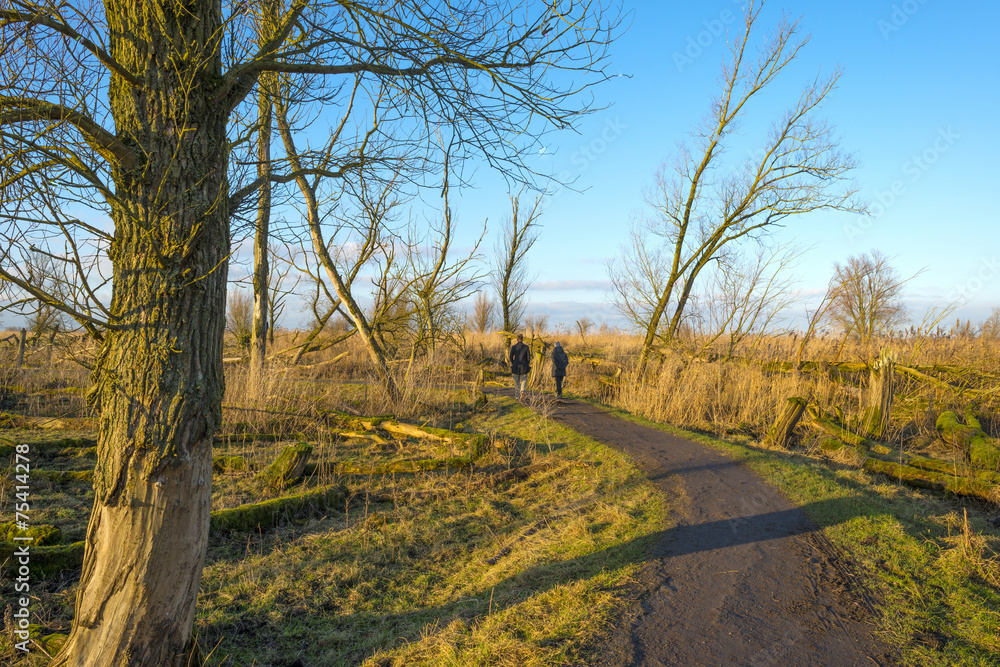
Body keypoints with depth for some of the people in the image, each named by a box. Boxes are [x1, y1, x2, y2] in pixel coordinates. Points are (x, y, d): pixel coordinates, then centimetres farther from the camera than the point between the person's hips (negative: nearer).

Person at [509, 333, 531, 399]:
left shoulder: (513, 347, -4)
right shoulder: (526, 347, -6)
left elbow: (511, 358, 0)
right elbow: (528, 358, -2)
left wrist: (512, 366, 14)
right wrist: (528, 367, 12)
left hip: (515, 367, 1)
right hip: (524, 367, -1)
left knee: (516, 381, 13)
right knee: (524, 380, 13)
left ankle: (518, 395, 15)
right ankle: (522, 391, -14)